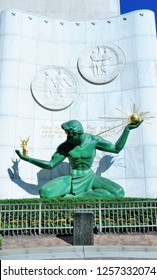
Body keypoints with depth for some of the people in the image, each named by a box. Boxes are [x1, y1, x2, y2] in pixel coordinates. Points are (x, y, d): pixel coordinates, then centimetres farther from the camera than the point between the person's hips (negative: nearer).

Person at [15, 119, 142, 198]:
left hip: (90, 178, 1)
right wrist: (27, 158, -11)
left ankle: (76, 197, -23)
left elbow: (116, 148, 3)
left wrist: (127, 129, -3)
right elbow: (50, 164, -4)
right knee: (44, 192, -28)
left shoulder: (93, 140, -7)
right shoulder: (65, 147, -7)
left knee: (119, 193, -28)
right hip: (72, 179, -1)